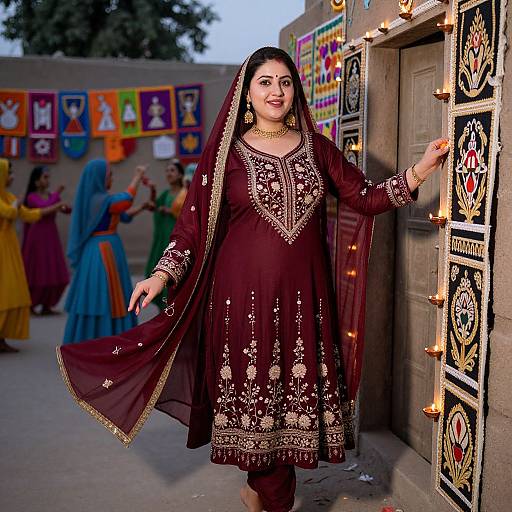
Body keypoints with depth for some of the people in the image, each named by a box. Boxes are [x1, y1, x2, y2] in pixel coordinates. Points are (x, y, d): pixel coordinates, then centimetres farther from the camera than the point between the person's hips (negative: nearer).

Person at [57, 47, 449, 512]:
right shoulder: (227, 151, 1)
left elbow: (365, 199, 8)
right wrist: (162, 275, -11)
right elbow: (195, 222, -1)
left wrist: (422, 169, -2)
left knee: (298, 389, 4)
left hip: (303, 294, 3)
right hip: (246, 291, -2)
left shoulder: (315, 146, 9)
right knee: (255, 391, 1)